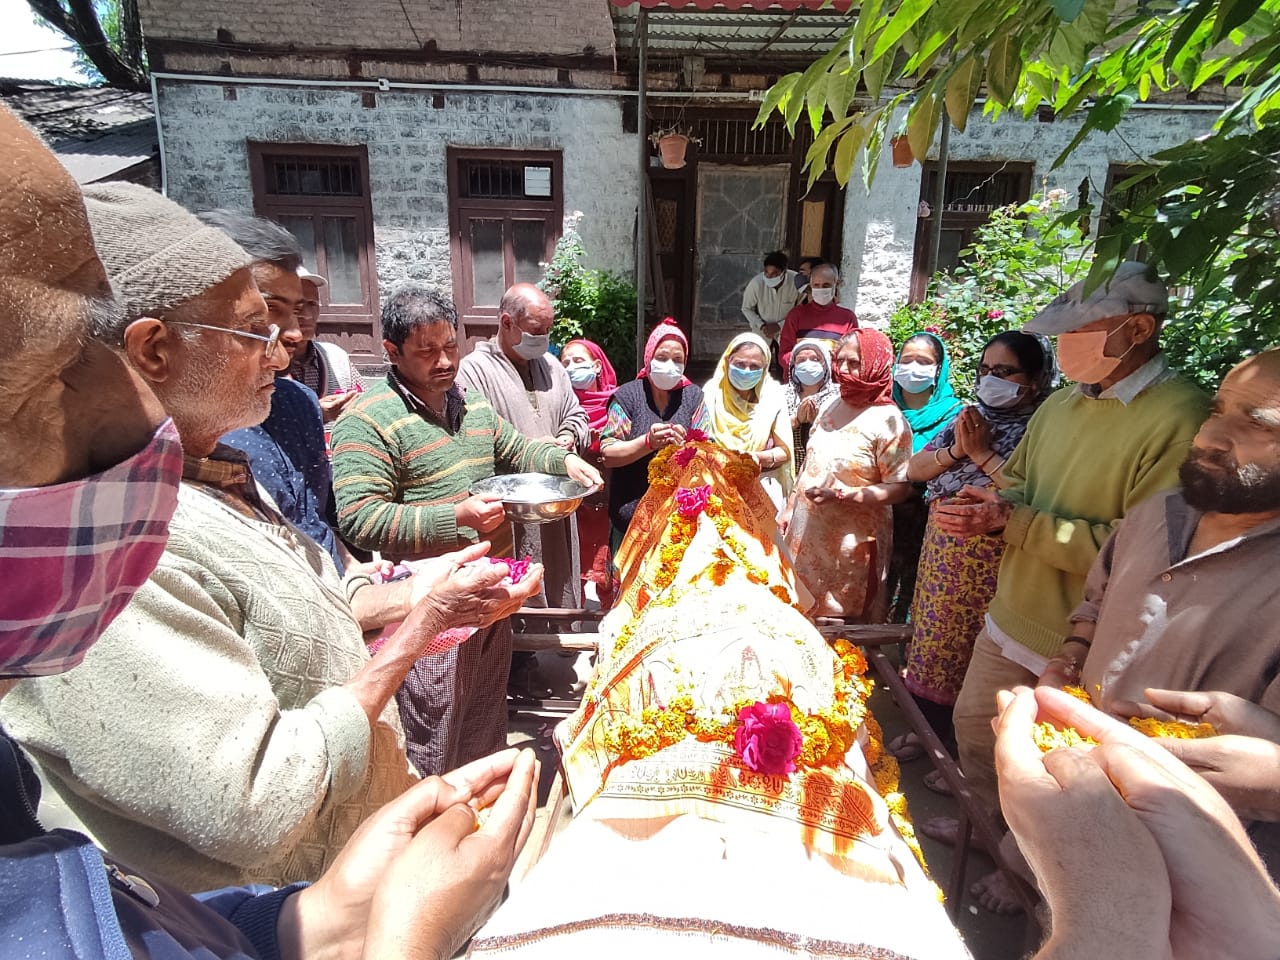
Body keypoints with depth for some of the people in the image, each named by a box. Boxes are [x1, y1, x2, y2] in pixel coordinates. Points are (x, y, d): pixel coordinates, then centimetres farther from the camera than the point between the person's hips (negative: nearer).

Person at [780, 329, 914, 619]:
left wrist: (841, 496, -23)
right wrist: (790, 508, 14)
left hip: (850, 543, -6)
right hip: (807, 534, 6)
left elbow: (899, 488, -15)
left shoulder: (888, 420, -12)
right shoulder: (830, 408, 8)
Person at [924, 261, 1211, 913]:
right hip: (1012, 615, 7)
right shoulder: (1061, 404, 3)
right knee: (973, 724, 22)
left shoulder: (1180, 418, -22)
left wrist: (1013, 520, -27)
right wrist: (994, 506, -10)